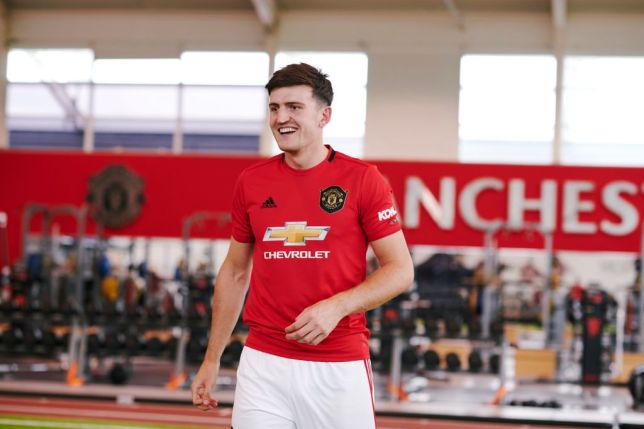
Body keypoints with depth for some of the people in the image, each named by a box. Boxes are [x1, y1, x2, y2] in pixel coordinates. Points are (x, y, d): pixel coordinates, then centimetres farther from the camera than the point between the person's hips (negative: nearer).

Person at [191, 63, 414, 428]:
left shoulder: (363, 179, -4)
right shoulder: (251, 182, 7)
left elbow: (401, 270, -4)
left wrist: (336, 307, -19)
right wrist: (212, 359, 15)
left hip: (341, 366, -2)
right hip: (263, 361, 3)